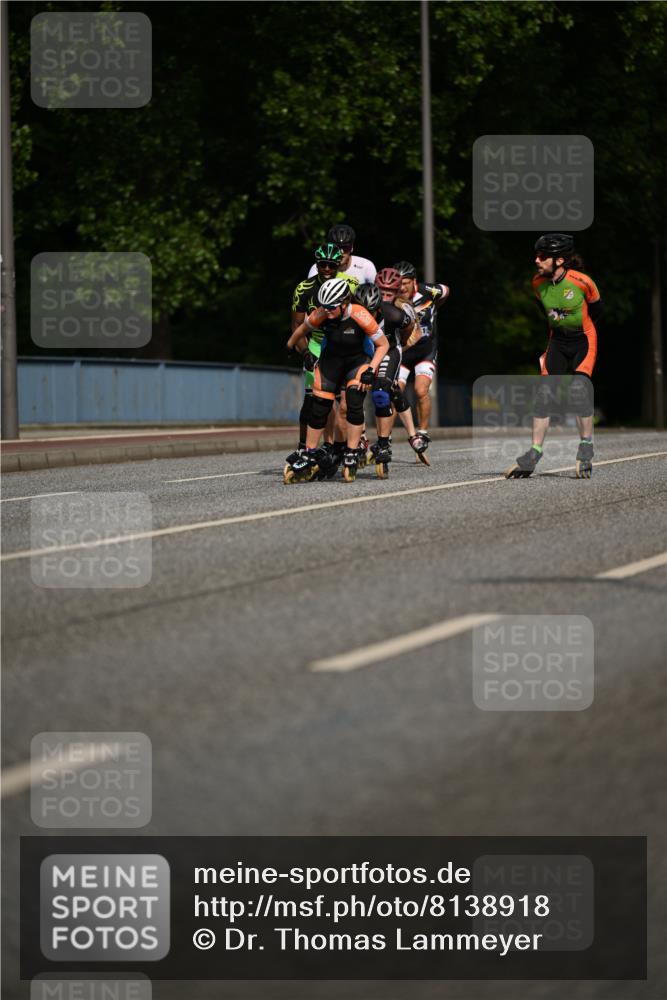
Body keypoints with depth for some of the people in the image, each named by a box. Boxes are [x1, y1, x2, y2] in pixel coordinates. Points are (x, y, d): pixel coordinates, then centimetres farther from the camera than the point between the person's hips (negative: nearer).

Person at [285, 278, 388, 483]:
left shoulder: (359, 316, -30)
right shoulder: (320, 315, -21)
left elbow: (383, 344, -19)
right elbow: (301, 332, 2)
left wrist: (371, 370, -25)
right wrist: (305, 353, -6)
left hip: (358, 360, -3)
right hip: (331, 360, 3)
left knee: (354, 401, -24)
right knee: (319, 406, -5)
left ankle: (352, 454, -15)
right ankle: (311, 455, 9)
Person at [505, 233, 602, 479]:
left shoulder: (582, 282, -20)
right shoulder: (538, 283, -5)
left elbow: (596, 309, -2)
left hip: (583, 339, -5)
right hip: (557, 341, 5)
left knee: (578, 387, -24)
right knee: (544, 392, -5)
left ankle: (586, 447, -13)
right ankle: (534, 453, -2)